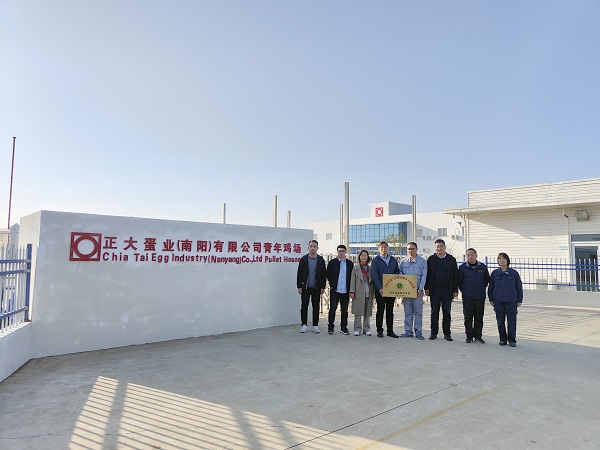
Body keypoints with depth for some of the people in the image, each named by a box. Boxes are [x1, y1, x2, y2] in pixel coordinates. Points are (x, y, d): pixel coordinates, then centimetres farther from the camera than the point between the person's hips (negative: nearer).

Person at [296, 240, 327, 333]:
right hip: (305, 287, 0)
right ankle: (304, 325, 14)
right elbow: (299, 274, 1)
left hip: (316, 288, 0)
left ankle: (315, 325, 15)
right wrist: (299, 286, -3)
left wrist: (323, 287, 0)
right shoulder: (303, 259, 1)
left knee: (316, 307, 6)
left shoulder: (321, 260, 3)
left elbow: (323, 274, 5)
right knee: (304, 306, 4)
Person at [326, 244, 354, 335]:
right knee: (332, 309, 2)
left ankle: (344, 327, 18)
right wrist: (332, 285, -1)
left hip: (345, 291, 2)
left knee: (345, 310, 8)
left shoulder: (350, 263, 8)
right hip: (335, 290, -2)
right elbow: (328, 275, 5)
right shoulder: (332, 262, 3)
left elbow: (352, 277, 8)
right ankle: (330, 327, 11)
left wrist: (350, 289, 0)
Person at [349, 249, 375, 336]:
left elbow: (372, 281, 12)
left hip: (368, 293, 2)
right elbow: (352, 280, 2)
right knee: (358, 312, 0)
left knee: (367, 312, 6)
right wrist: (352, 291, -5)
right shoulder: (355, 268, 6)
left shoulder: (370, 269, 12)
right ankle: (357, 329, 8)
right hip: (359, 293, -2)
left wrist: (373, 292, 6)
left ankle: (366, 329, 16)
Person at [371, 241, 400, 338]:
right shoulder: (375, 260, -1)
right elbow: (374, 275, -9)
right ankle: (379, 331, 9)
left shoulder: (393, 260, 12)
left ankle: (390, 331, 14)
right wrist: (380, 288, -18)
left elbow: (397, 272, 14)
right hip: (380, 290, -3)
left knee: (390, 310, 8)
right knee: (380, 310, 1)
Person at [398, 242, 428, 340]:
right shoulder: (403, 261, 9)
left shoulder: (422, 261, 3)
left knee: (418, 312, -1)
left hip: (417, 290, -2)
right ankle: (408, 331, 13)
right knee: (407, 312, 6)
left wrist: (420, 289, -9)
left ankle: (418, 332, 7)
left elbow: (424, 276, -1)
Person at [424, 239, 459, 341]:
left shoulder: (451, 259, 4)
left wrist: (455, 290, -2)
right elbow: (427, 274, 5)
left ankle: (447, 333, 14)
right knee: (434, 312, 6)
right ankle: (434, 333, 13)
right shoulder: (431, 259, 6)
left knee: (447, 313, 5)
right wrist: (427, 288, -2)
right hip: (434, 290, 0)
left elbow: (455, 275, 3)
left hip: (447, 290, 0)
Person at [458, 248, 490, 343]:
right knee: (468, 317, 3)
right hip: (467, 297, -1)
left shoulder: (483, 267, 3)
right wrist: (463, 290, 7)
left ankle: (478, 336, 17)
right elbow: (459, 280, 9)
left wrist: (482, 289, 12)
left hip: (480, 297, 1)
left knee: (479, 317, 6)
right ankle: (469, 336, 12)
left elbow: (487, 279, 15)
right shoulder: (462, 267, -1)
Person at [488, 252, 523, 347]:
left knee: (512, 321, 2)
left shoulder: (514, 273, -1)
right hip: (498, 301, 1)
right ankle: (503, 339, 19)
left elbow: (519, 287, 5)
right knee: (500, 321, 7)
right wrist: (491, 299, 7)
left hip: (511, 301, -1)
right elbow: (491, 287, 9)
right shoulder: (495, 273, 1)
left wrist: (519, 300, 5)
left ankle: (512, 340, 15)